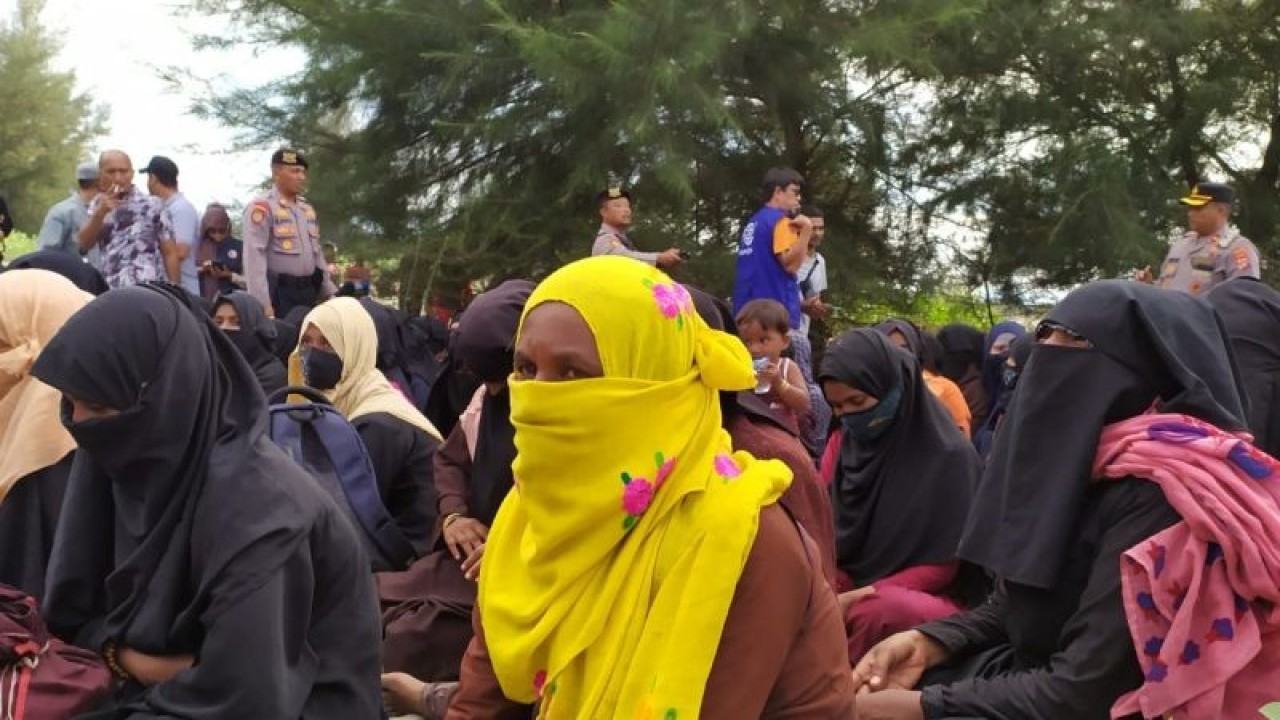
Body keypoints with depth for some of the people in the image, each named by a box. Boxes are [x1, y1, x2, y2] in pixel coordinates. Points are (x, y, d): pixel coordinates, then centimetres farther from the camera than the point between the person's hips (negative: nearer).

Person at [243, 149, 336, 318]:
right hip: (278, 292, -8)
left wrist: (329, 292, 16)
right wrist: (263, 303, -22)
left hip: (309, 291, 8)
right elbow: (254, 256, -16)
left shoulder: (307, 208, 16)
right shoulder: (262, 208, -9)